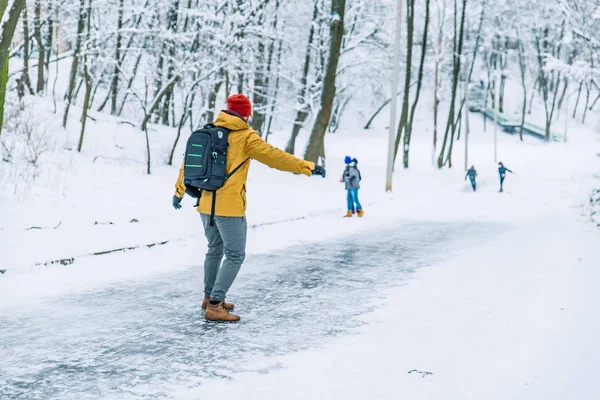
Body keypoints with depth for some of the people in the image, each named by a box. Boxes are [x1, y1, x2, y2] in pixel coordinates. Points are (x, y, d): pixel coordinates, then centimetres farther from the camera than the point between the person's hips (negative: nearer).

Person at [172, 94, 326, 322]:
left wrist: (179, 192, 28)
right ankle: (215, 306, -7)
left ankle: (210, 297, 34)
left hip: (205, 205, 7)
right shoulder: (245, 137, -8)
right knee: (235, 255, 0)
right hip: (229, 207, -7)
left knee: (215, 250, 23)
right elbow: (274, 156, -12)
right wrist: (308, 167, -10)